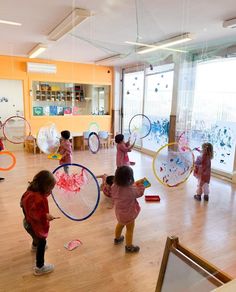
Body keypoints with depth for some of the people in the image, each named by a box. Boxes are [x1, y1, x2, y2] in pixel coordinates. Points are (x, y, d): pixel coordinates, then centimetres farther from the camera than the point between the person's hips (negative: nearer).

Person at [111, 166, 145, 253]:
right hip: (128, 214, -6)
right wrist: (141, 185, 2)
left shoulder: (114, 186, -18)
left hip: (119, 212, 6)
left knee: (120, 224, 33)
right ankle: (129, 247, 38)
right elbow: (140, 193, -14)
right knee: (129, 230, 18)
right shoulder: (131, 190, -36)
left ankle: (117, 238, 57)